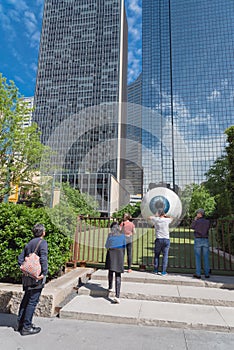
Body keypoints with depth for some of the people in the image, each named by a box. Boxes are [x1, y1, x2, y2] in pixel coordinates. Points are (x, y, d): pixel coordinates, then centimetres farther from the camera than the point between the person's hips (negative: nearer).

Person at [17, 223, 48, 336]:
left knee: (26, 299, 20)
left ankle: (20, 323, 32)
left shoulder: (29, 243, 11)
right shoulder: (42, 242, -13)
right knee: (32, 301, 3)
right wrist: (44, 273, -21)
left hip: (27, 276, 8)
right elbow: (43, 258, -25)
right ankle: (26, 327, 12)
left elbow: (20, 258, 9)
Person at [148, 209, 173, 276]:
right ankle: (163, 272, 6)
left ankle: (156, 270, 18)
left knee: (157, 255, 12)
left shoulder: (156, 219, -4)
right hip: (166, 239, 0)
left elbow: (149, 217, 16)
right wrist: (165, 215, 24)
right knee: (165, 256, 5)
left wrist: (156, 216, 27)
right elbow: (171, 218, 22)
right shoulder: (167, 220, -2)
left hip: (159, 239, 0)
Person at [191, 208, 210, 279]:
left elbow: (192, 227, 6)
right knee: (206, 258, 9)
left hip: (198, 240, -3)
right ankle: (207, 274, 14)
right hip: (205, 240, 3)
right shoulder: (207, 222, -1)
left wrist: (194, 220, 13)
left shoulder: (196, 222, -10)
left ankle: (198, 274, 7)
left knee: (198, 257, 4)